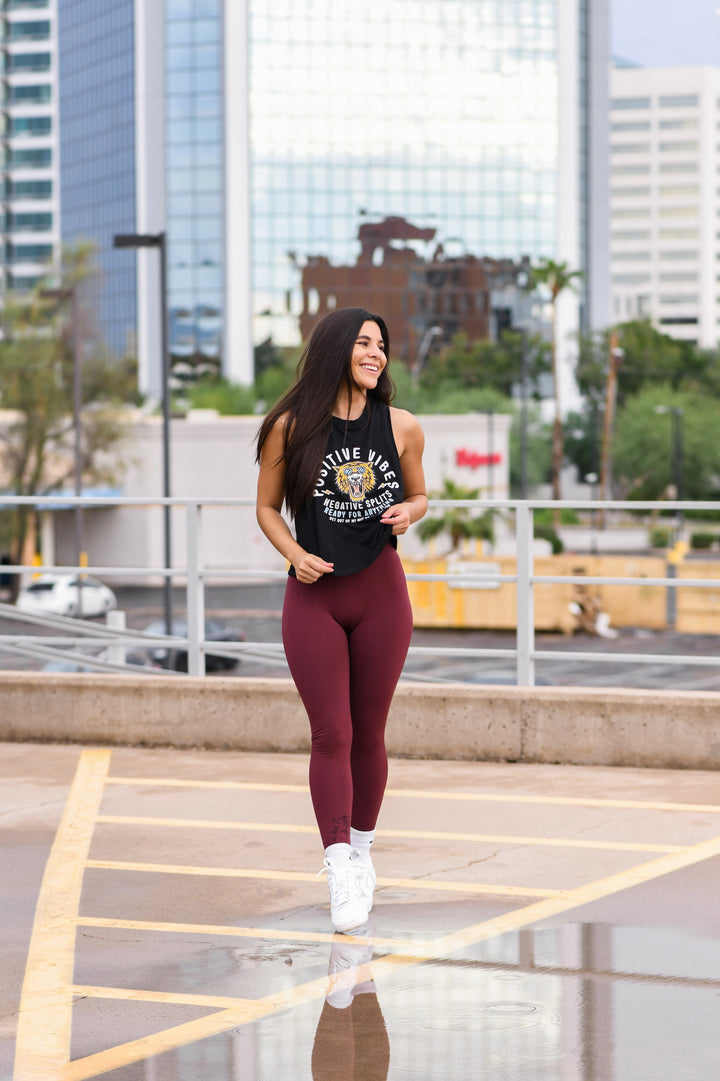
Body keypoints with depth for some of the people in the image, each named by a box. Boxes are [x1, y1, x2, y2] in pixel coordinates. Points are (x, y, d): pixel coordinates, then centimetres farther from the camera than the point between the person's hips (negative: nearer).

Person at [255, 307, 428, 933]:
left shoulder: (402, 428, 1)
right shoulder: (291, 428, -4)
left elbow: (419, 494, 15)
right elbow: (268, 507, 6)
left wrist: (408, 513, -8)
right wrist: (294, 553, -12)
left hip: (381, 593, 2)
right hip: (314, 597, -2)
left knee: (369, 733, 8)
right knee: (331, 735, -7)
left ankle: (362, 851, 24)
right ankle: (341, 872, -8)